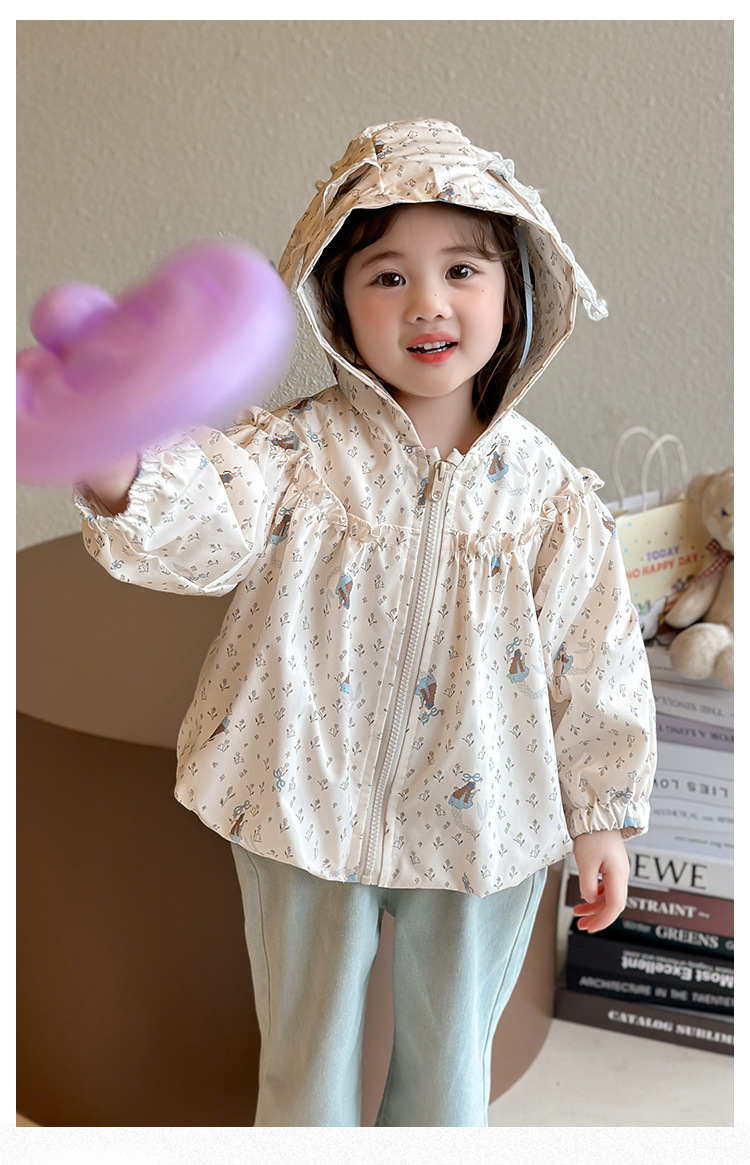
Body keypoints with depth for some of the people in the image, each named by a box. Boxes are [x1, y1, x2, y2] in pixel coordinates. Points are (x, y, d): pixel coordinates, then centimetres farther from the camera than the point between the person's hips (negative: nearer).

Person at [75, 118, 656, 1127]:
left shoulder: (546, 488, -8)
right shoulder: (297, 448, -12)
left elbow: (595, 656, -2)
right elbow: (206, 528, -31)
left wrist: (602, 812, 2)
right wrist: (125, 481, -53)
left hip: (478, 826, 1)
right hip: (307, 813, -1)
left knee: (450, 1061, 22)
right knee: (308, 1058, 19)